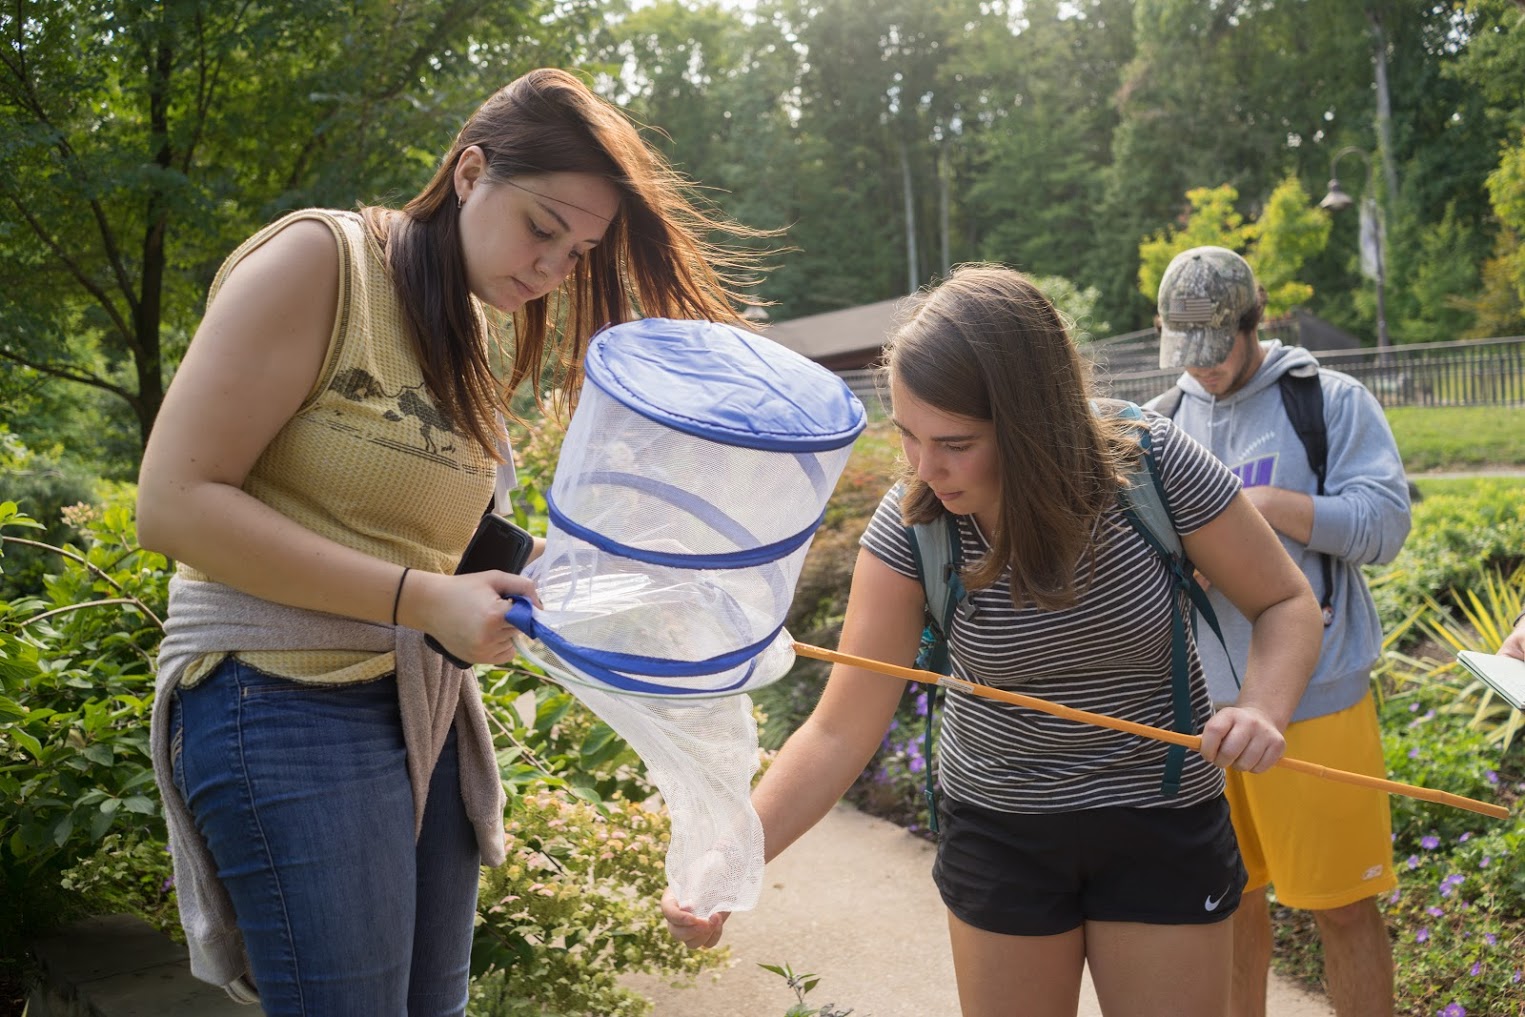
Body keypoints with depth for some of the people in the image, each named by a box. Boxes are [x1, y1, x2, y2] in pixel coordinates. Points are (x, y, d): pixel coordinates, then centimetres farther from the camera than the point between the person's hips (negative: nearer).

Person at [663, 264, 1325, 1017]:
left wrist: (1264, 709, -29)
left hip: (1163, 821, 0)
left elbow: (1287, 605, -8)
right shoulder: (910, 524, -20)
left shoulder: (1153, 466, -22)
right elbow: (839, 734, -20)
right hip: (996, 831, 1)